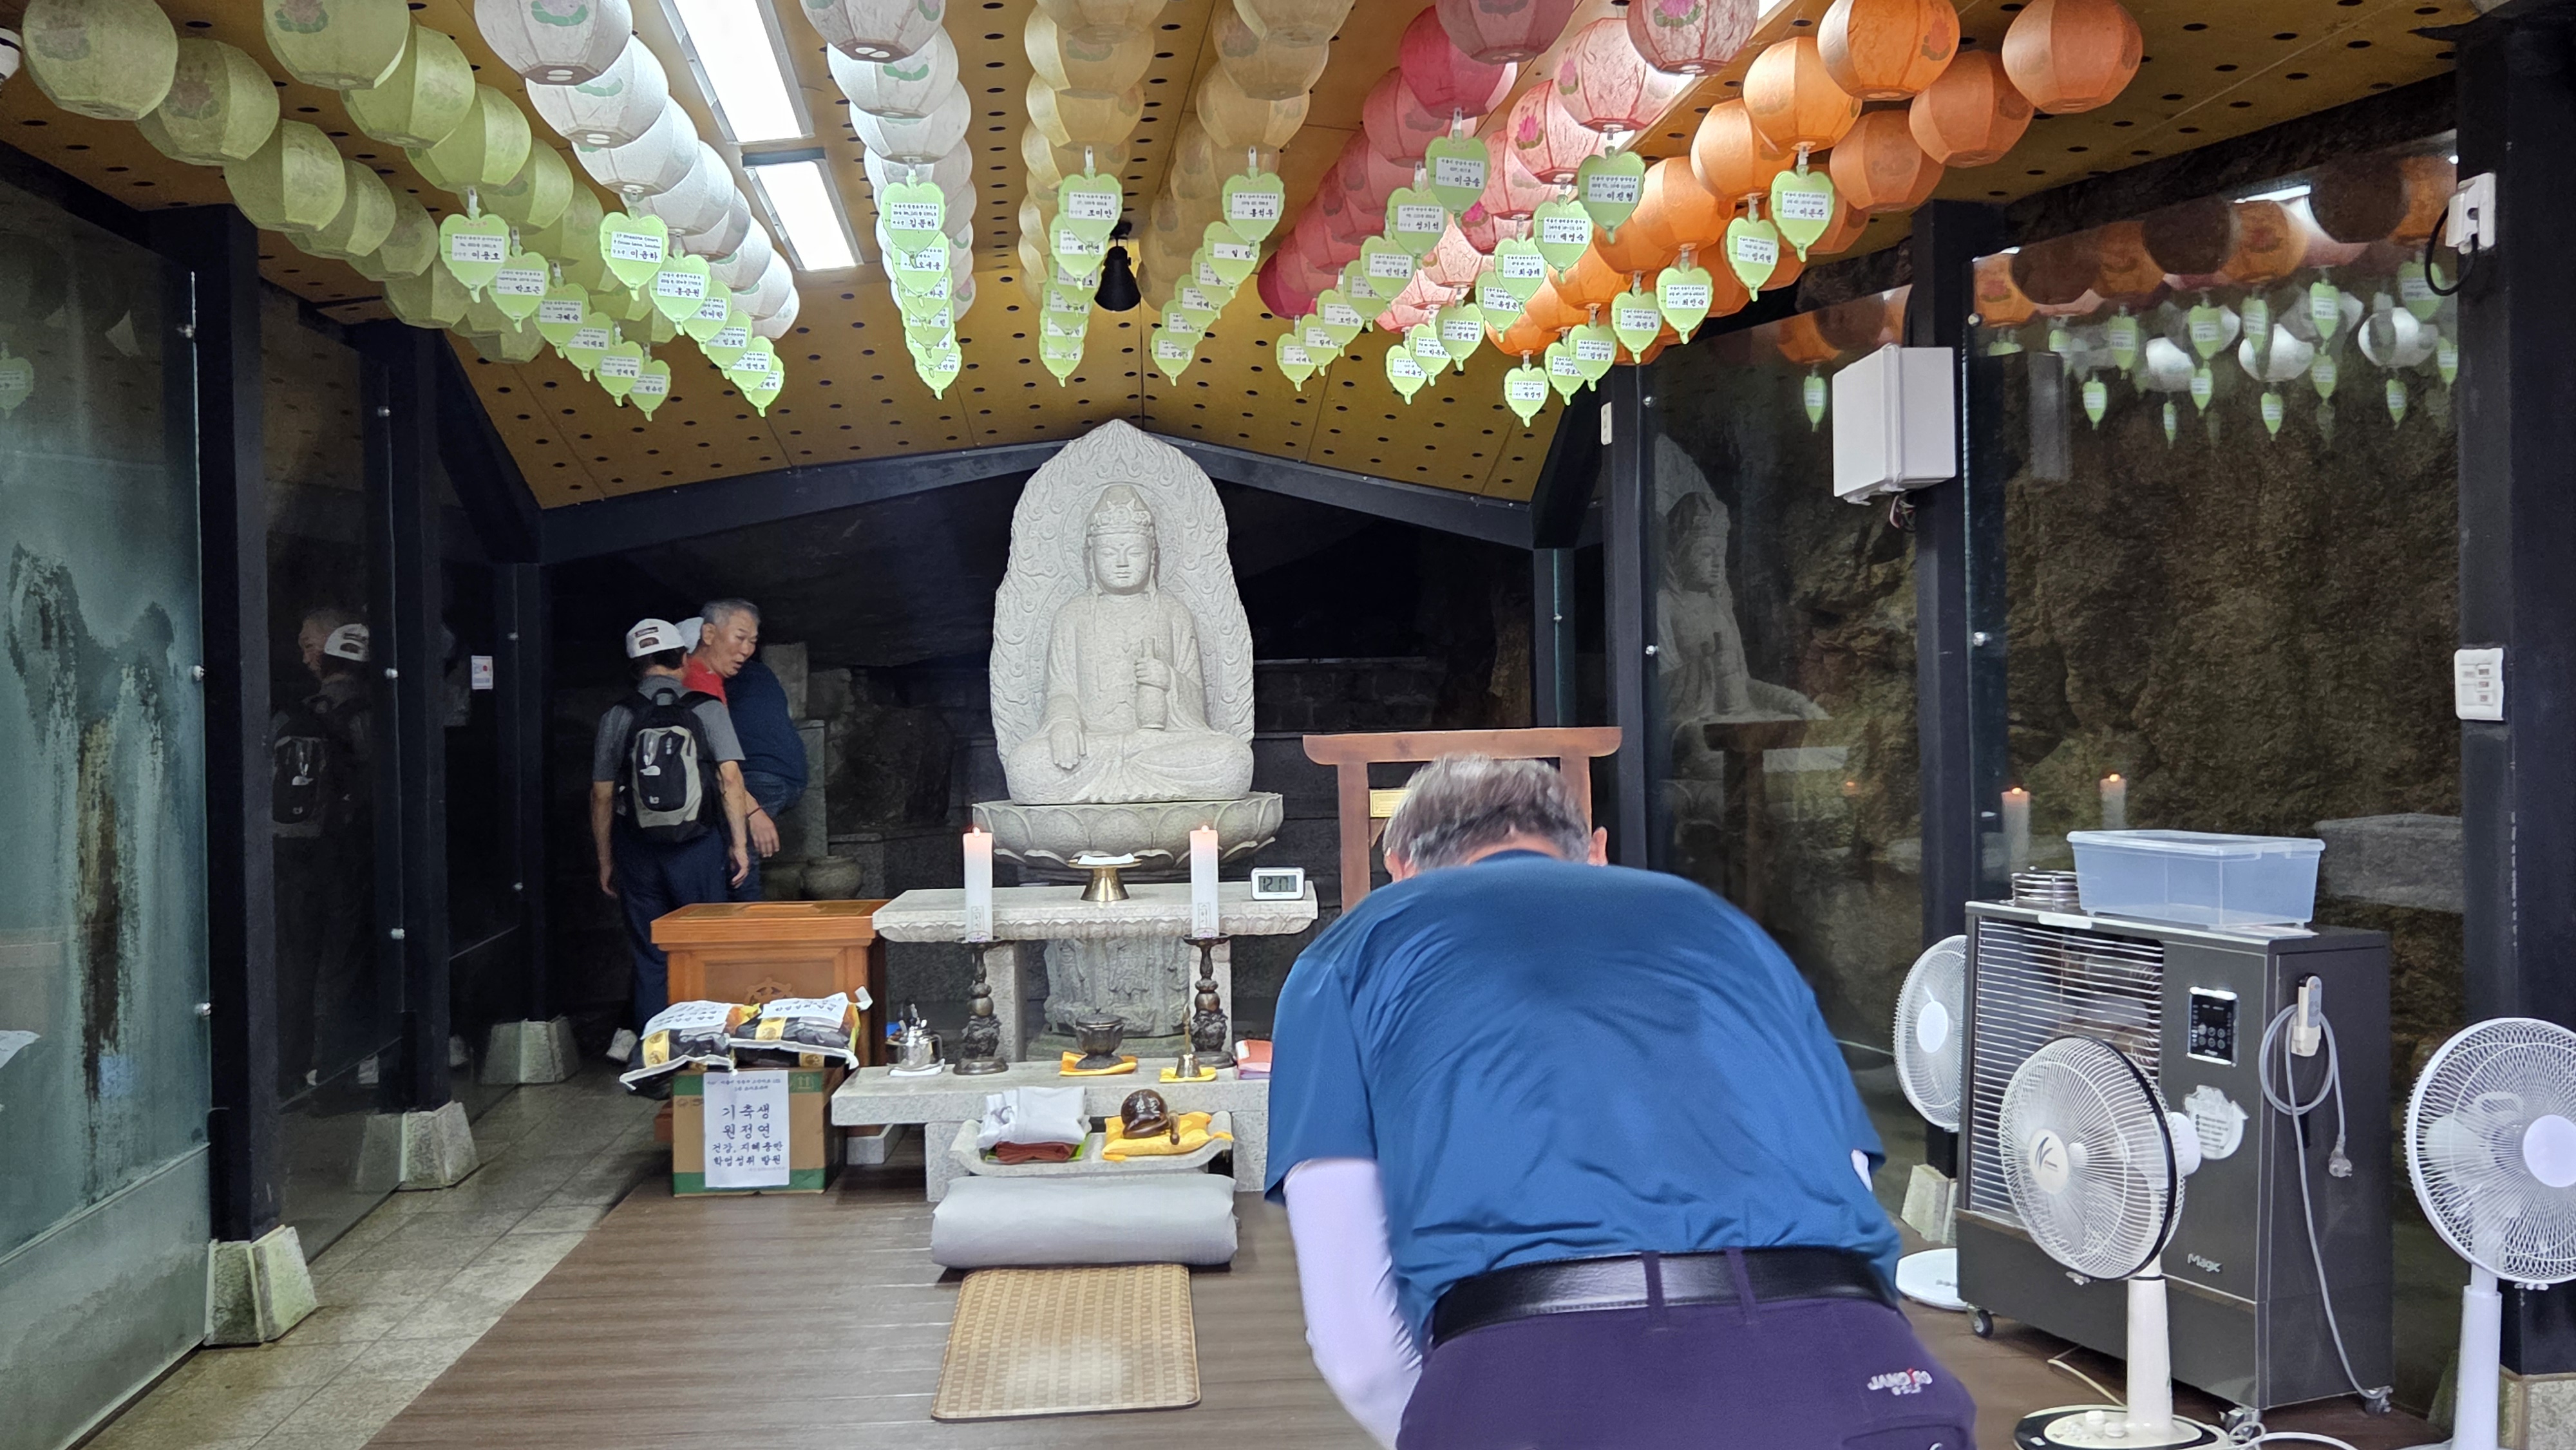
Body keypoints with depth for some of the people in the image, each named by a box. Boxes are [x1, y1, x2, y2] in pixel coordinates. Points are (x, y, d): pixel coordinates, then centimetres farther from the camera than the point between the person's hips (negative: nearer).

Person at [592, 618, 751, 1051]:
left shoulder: (616, 718, 2)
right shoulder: (707, 709, -2)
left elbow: (602, 796, 3)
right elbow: (730, 777, -10)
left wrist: (606, 862, 11)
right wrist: (738, 844, -5)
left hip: (639, 852, 2)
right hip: (699, 850, -1)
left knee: (650, 961, 7)